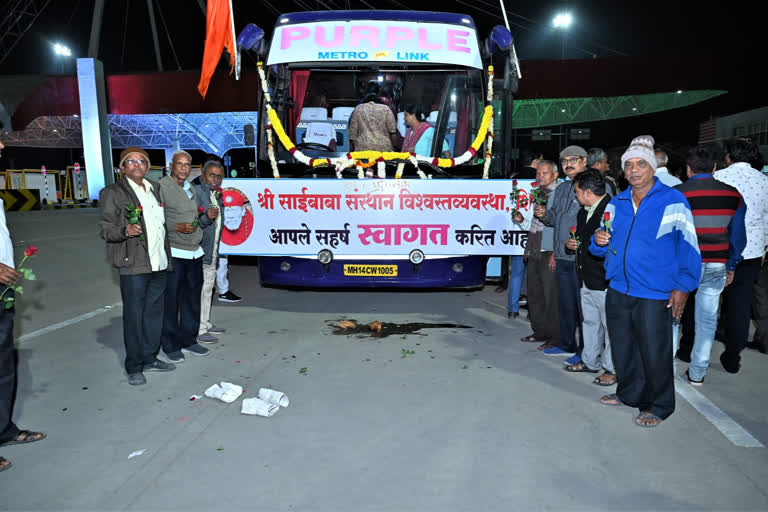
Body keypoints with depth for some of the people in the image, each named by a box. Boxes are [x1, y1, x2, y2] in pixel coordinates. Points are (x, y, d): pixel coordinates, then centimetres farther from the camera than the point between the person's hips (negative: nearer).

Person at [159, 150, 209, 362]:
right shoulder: (161, 187, -7)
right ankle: (171, 346, 10)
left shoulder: (191, 189, 17)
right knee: (170, 301, -2)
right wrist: (177, 227, -22)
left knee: (192, 299, 12)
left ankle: (189, 341, 24)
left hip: (195, 251, 7)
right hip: (173, 253, -7)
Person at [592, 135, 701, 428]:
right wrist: (599, 241, -6)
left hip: (654, 294, -5)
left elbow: (688, 247, -6)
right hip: (618, 290, 5)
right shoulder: (617, 203, 9)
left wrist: (683, 286, -10)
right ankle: (629, 393, 36)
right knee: (622, 347, 16)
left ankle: (659, 406, 22)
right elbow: (602, 248, 17)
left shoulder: (673, 201, -6)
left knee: (654, 352, 2)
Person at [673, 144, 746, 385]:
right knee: (707, 320, 11)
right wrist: (731, 267, 16)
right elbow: (738, 236, 6)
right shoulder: (733, 195, 1)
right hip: (716, 267, 3)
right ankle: (697, 373, 20)